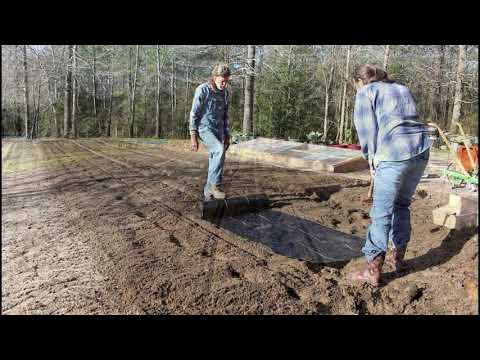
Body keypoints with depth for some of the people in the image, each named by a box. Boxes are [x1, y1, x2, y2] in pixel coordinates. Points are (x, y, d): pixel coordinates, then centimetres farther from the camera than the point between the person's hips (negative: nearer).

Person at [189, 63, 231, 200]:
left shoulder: (225, 93, 9)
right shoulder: (202, 90, -10)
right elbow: (194, 114, -11)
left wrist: (227, 136, 13)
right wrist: (193, 136, -15)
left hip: (218, 131, 6)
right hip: (204, 129, -6)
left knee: (215, 162, 4)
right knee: (219, 151, -30)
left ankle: (208, 192, 17)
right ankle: (214, 184, -21)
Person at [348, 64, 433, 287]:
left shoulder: (366, 93, 7)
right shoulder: (402, 89, 25)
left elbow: (366, 131, 0)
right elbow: (411, 121, 18)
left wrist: (371, 161, 12)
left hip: (394, 155, -7)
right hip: (421, 150, 7)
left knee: (381, 213, -2)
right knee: (402, 205, 21)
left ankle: (373, 271, 4)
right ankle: (399, 258, 33)